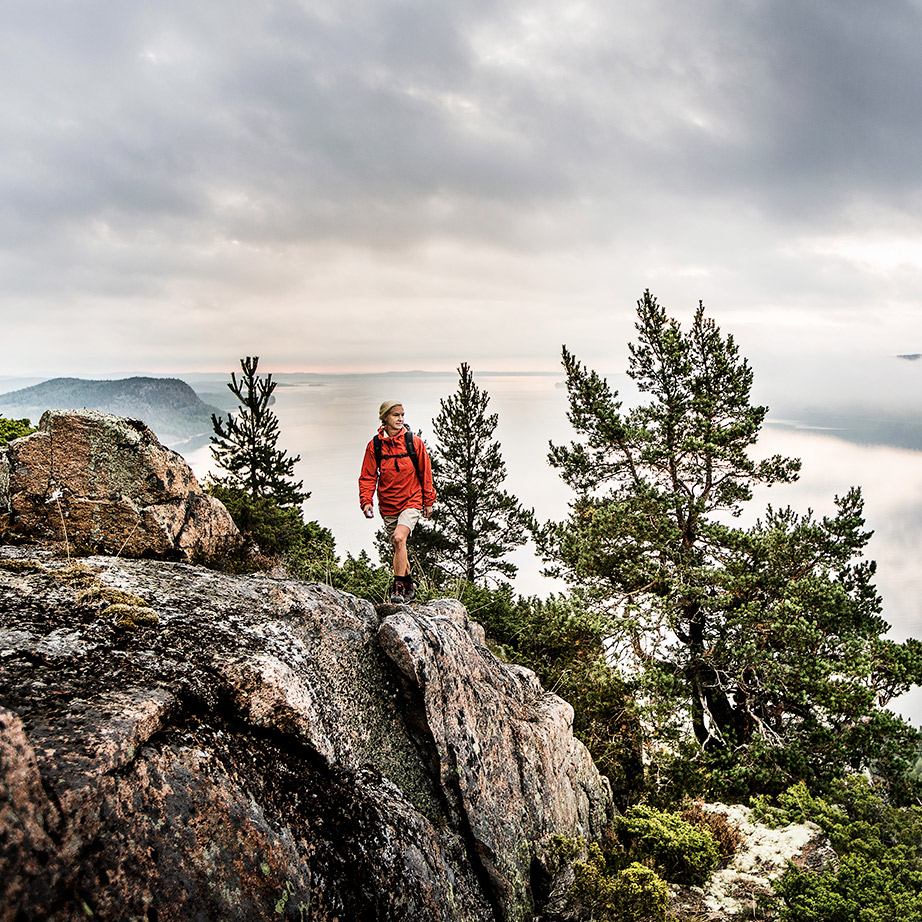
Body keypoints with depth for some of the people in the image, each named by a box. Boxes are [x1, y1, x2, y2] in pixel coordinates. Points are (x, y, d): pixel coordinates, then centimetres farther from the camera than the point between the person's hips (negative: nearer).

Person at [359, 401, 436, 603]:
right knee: (398, 548, 11)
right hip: (388, 506, 3)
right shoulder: (374, 445, -1)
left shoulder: (414, 442, -3)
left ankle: (399, 587, -16)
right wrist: (366, 501, -10)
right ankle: (409, 587, 30)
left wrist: (429, 501, 8)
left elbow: (425, 473, 5)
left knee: (399, 538, -24)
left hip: (412, 502, -3)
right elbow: (368, 476, 3)